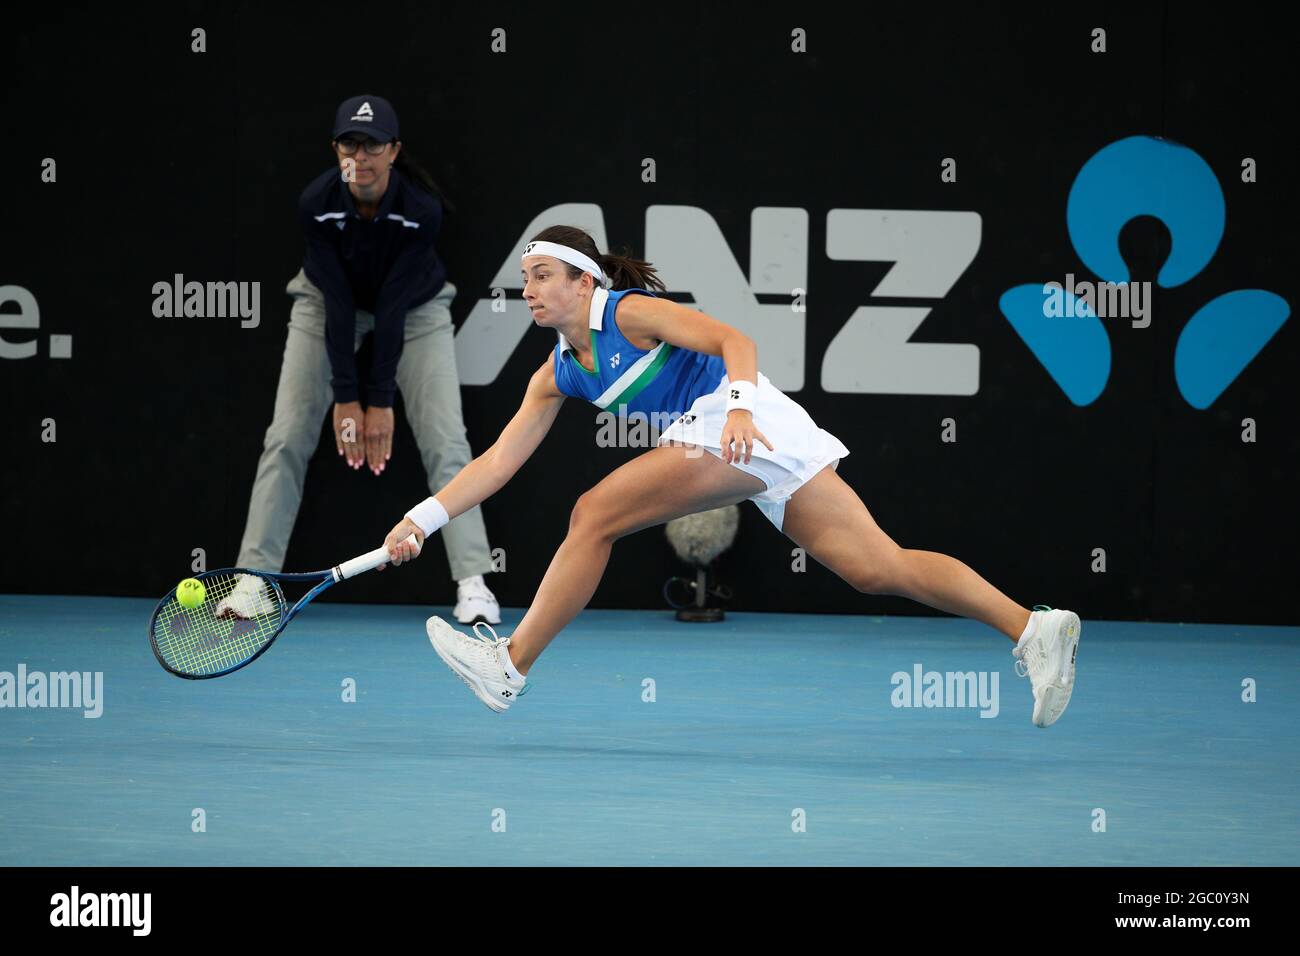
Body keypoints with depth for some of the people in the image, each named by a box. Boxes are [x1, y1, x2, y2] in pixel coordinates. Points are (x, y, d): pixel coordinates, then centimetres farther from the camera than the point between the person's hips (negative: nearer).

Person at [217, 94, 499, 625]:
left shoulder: (421, 209, -32)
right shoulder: (316, 203, -29)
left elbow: (394, 308, -29)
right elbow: (338, 303, -26)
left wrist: (381, 402, -26)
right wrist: (345, 399, -25)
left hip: (415, 305, -1)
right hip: (328, 302, 1)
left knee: (444, 439, -13)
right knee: (287, 436, -7)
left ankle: (473, 584, -11)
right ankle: (254, 579, -3)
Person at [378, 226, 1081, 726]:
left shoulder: (628, 311, -2)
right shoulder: (557, 376, 22)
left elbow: (733, 340, -12)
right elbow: (499, 460, 20)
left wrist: (739, 406, -31)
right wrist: (423, 519, 11)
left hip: (741, 422, -9)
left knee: (594, 515, -9)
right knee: (880, 569, -1)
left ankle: (510, 667, -4)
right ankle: (1031, 628, -9)